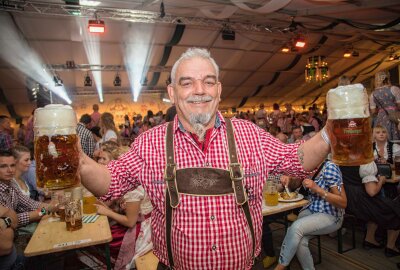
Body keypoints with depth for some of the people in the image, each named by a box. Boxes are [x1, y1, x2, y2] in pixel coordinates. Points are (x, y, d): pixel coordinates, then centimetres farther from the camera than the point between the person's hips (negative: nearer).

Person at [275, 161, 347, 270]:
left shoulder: (329, 167, -17)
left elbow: (343, 203, -17)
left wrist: (317, 188, -27)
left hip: (331, 216, -5)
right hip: (311, 210, 5)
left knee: (296, 227, -29)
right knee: (299, 241, -25)